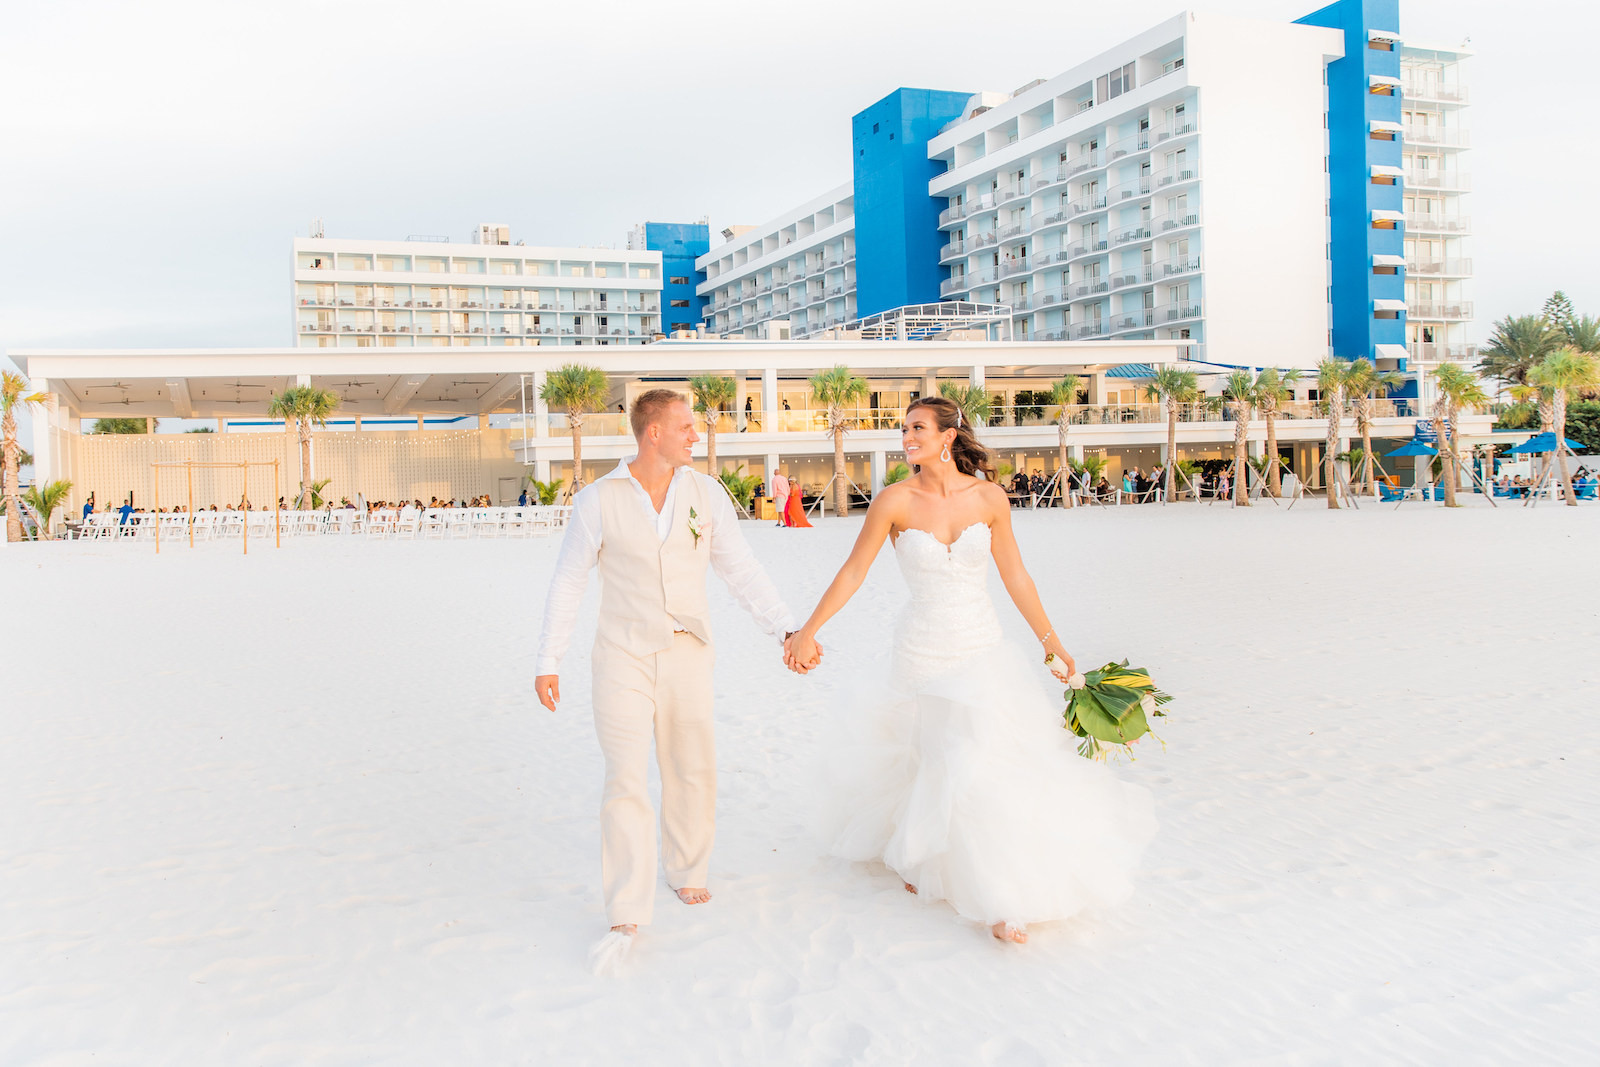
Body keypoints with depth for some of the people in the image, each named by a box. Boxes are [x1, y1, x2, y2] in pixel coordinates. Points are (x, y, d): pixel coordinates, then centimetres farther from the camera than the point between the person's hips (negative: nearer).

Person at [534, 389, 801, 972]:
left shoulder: (706, 493, -3)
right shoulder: (598, 499, -9)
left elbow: (741, 570, -2)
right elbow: (568, 582, -2)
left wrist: (787, 629, -12)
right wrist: (547, 661, -2)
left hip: (687, 654, 3)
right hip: (623, 656, -3)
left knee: (692, 775, 12)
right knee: (626, 782, -8)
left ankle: (686, 870, 37)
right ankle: (626, 918, -1)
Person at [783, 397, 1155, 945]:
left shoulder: (989, 498, -5)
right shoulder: (895, 500, -10)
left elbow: (1016, 577, 2)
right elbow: (853, 571, -4)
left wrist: (1052, 643, 6)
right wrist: (808, 631, -4)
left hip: (983, 650, 2)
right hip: (925, 652, -2)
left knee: (1002, 756, 4)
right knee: (947, 763, 5)